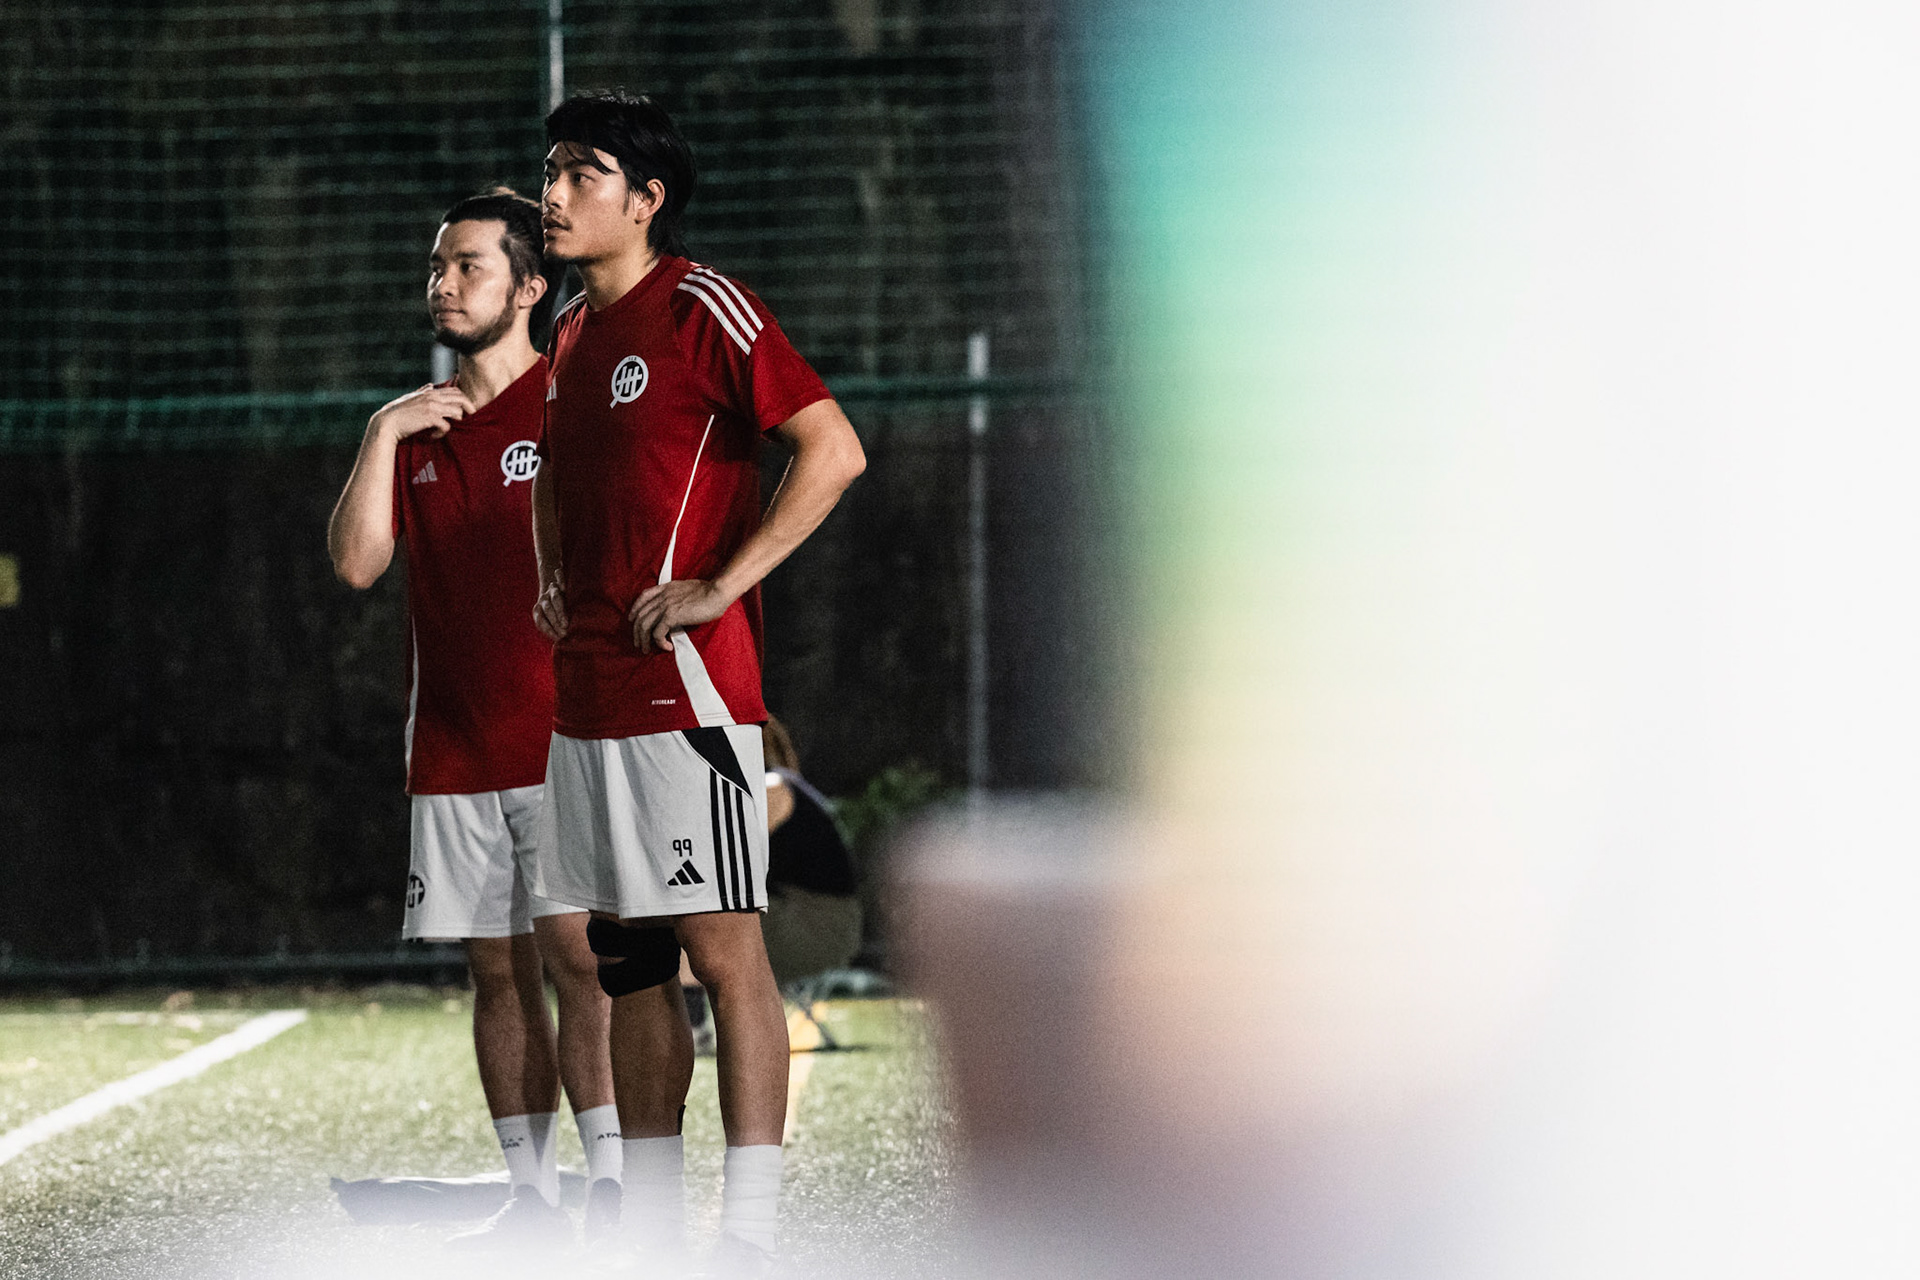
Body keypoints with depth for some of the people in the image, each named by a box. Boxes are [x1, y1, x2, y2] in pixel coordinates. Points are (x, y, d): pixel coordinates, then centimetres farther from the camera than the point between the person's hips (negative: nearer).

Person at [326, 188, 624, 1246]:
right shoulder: (417, 426, 15)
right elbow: (356, 563, 5)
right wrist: (381, 438, -5)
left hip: (562, 740, -5)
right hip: (451, 751, 6)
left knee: (578, 957, -11)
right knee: (497, 972, 6)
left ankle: (613, 1190, -12)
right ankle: (531, 1196, 9)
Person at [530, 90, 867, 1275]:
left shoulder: (701, 308, -9)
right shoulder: (573, 334, 17)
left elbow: (835, 451, -17)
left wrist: (721, 585, -17)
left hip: (685, 687, -9)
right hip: (587, 695, 9)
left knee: (724, 950, -9)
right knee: (631, 958, 10)